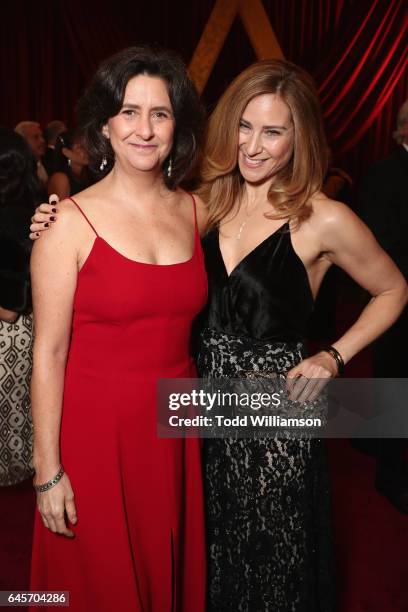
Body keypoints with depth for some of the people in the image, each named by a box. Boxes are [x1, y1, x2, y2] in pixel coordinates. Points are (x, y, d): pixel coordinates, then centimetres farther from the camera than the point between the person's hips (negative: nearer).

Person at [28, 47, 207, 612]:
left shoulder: (194, 211, 1)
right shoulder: (70, 222, -13)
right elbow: (48, 353, -12)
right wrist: (48, 471, -10)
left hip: (174, 428, 4)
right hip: (94, 432, -4)